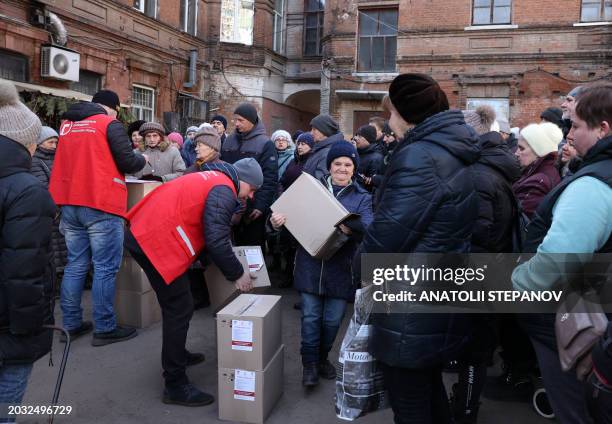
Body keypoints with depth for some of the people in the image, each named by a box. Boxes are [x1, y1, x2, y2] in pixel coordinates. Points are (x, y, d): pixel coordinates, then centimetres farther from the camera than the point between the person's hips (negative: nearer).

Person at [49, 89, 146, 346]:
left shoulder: (67, 124, 16)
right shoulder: (110, 124, -5)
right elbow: (128, 163, -10)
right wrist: (142, 159, 9)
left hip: (69, 204, 7)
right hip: (100, 205, -7)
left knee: (75, 265, 13)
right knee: (105, 268, -1)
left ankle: (71, 325, 18)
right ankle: (105, 329, 3)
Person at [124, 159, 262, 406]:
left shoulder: (211, 179, 20)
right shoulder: (223, 190, -11)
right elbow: (216, 241, -19)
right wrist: (237, 274, -7)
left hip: (143, 234, 11)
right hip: (158, 243, -11)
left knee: (175, 305, 24)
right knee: (180, 310, -4)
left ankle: (176, 355, 42)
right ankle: (176, 386, 3)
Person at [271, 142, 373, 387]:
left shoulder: (362, 197, 4)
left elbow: (368, 226, -14)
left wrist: (351, 228, -37)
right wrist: (277, 220, -18)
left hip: (340, 268, 0)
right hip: (310, 265, 0)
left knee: (332, 319, 9)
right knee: (310, 316, 2)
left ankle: (322, 357, 33)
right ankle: (310, 362, 20)